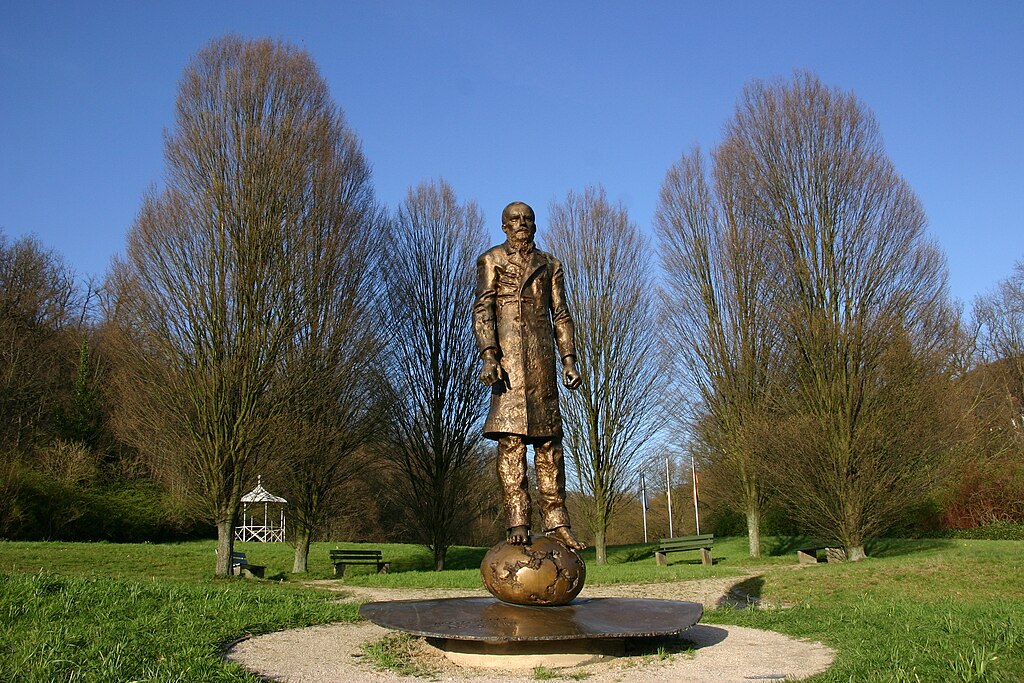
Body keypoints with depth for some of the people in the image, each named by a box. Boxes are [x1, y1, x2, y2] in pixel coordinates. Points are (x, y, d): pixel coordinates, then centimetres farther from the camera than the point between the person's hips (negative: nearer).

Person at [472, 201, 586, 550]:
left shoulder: (550, 264, 22)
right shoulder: (492, 259, 11)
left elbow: (561, 315, 18)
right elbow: (482, 309, -1)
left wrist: (568, 360, 7)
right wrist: (488, 356, -15)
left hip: (543, 354, 4)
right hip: (508, 352, -4)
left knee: (549, 437, 1)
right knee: (511, 435, -12)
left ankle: (556, 520, 3)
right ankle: (517, 520, -13)